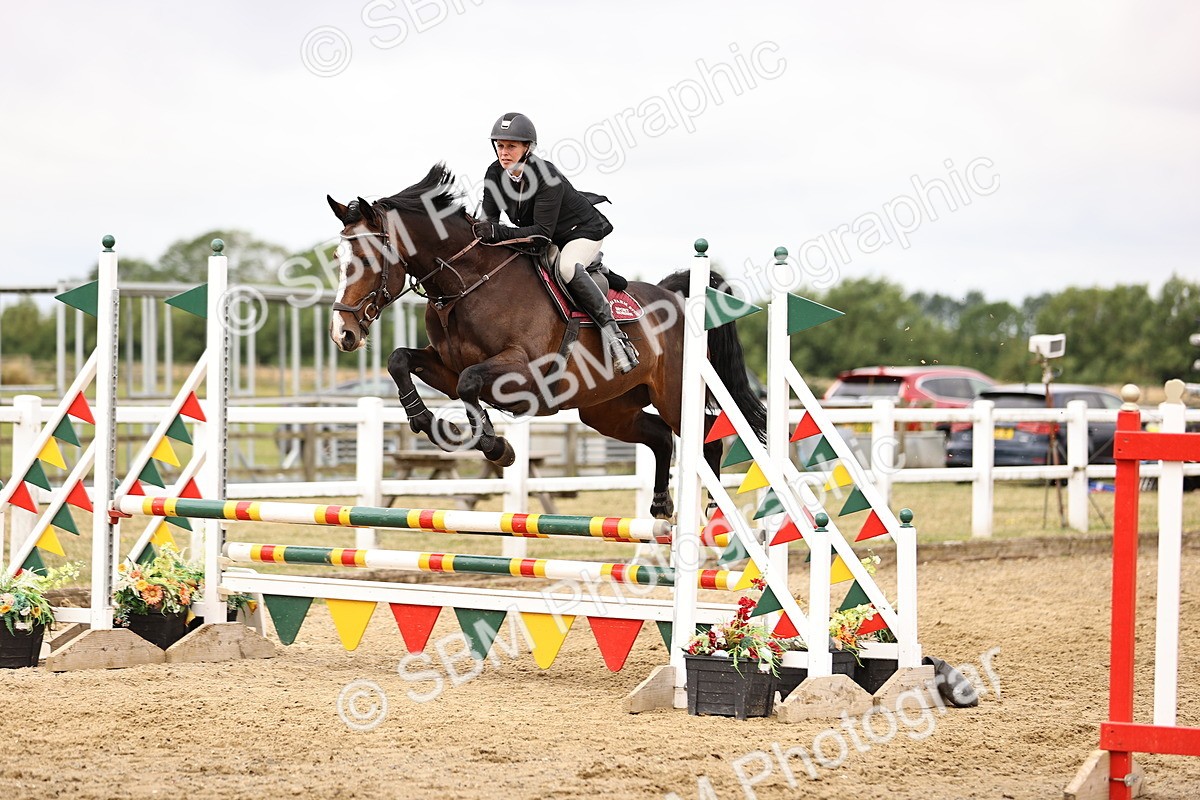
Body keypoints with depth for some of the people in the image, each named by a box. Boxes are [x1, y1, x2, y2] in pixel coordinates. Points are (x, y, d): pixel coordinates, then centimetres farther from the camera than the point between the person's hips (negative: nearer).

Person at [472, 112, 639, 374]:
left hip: (583, 232, -8)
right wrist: (483, 230, -32)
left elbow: (543, 231, -34)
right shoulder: (495, 174, -12)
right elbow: (490, 217, -8)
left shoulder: (547, 176, -31)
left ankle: (611, 331, -29)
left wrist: (498, 233, -44)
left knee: (566, 267, -38)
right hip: (548, 243, 8)